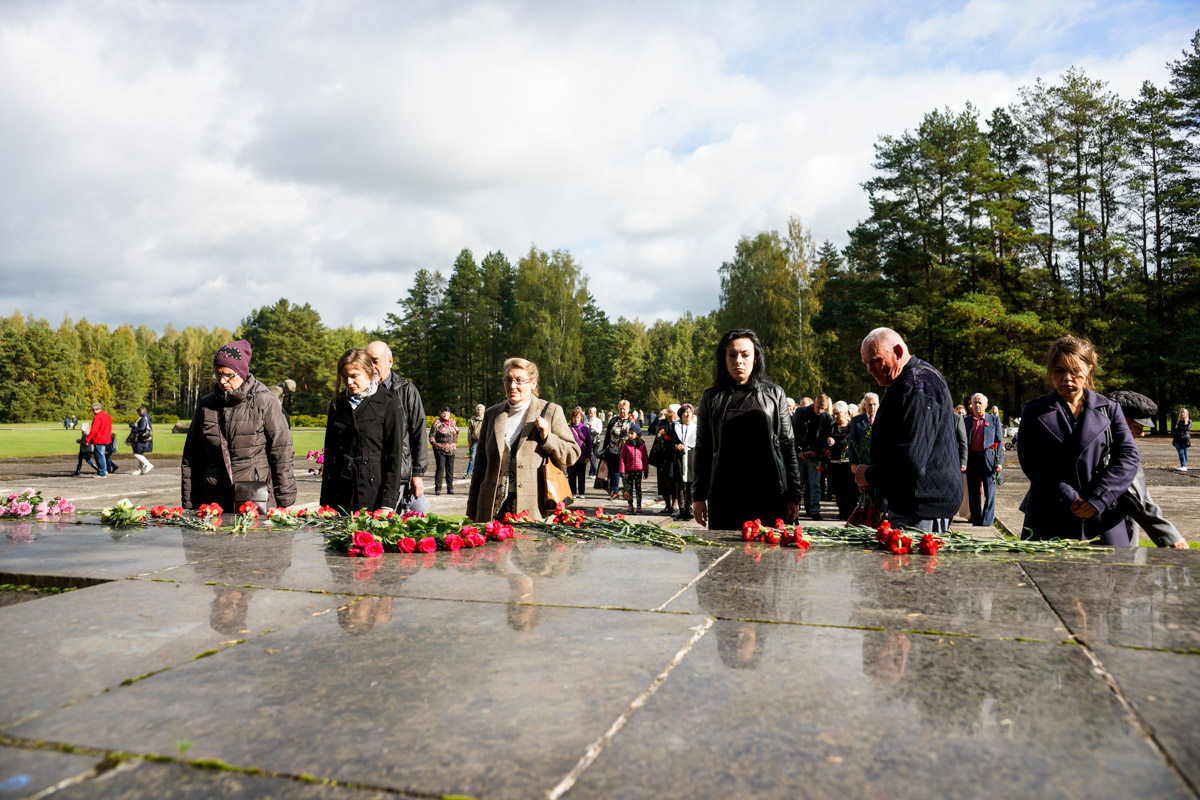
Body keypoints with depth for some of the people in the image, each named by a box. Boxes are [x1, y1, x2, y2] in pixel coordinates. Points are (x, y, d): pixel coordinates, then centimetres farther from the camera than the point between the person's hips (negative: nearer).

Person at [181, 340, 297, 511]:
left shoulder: (265, 402, -2)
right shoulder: (206, 405, 10)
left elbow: (281, 452, -2)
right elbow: (191, 457, 16)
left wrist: (284, 503, -4)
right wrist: (189, 503, 13)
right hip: (213, 501, 3)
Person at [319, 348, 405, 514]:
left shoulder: (389, 405, -2)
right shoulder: (337, 403, 12)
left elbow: (394, 456, -5)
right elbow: (329, 451, 15)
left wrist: (388, 503, -10)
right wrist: (325, 500, 11)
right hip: (339, 492, 4)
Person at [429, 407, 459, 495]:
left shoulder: (453, 421, 12)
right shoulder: (437, 423, -3)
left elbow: (456, 434, 24)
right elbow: (431, 436, -3)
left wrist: (455, 444, 10)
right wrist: (435, 445, -14)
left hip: (451, 450, 5)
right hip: (440, 449, -5)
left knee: (450, 469, 7)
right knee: (440, 468, -8)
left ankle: (450, 488, 14)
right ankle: (437, 488, -2)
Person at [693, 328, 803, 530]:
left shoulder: (774, 394, 7)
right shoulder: (711, 398, 8)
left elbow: (787, 446, 7)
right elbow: (702, 451, 9)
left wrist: (794, 495, 2)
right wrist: (698, 497, 3)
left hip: (769, 493, 0)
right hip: (724, 496, 1)